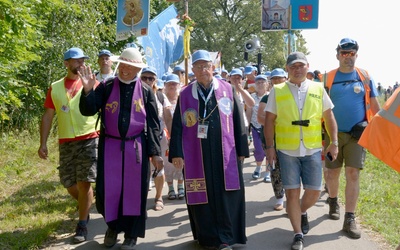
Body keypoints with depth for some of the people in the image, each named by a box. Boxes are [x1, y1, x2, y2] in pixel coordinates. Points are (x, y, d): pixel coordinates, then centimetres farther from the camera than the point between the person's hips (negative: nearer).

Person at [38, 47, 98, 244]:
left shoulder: (91, 84, 3)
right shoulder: (55, 88, 9)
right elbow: (48, 116, 9)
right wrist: (43, 143, 3)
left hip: (89, 140, -3)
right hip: (65, 142, 3)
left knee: (84, 183, -5)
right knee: (69, 183, 9)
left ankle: (82, 226, 6)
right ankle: (85, 205, 39)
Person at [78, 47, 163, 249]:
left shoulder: (146, 91, 1)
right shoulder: (106, 86, 1)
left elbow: (153, 124, 3)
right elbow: (88, 111, -4)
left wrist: (155, 152, 0)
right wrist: (88, 90, -22)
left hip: (136, 147, 0)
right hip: (110, 145, 1)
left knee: (134, 190, 5)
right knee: (107, 189, 4)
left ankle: (131, 233, 20)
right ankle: (113, 225, 29)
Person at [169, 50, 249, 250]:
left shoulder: (227, 90, 5)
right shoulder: (185, 95, 6)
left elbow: (238, 121, 6)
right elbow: (177, 126, 4)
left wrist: (241, 150, 4)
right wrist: (177, 153, -3)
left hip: (225, 153, 0)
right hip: (196, 155, 0)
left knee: (226, 194, 1)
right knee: (202, 195, 6)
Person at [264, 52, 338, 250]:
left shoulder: (318, 89, 5)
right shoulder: (277, 91, 1)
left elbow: (329, 117, 9)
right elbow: (269, 120, 2)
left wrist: (334, 142, 4)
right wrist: (269, 147, -4)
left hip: (312, 150, 1)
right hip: (287, 150, -1)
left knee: (314, 191, 4)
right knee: (292, 192, 2)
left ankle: (302, 212, 38)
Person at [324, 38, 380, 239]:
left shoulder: (365, 76, 4)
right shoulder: (328, 78, 2)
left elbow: (374, 105, 8)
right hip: (333, 133, 0)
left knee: (353, 174, -5)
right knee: (333, 172, 10)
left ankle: (349, 219, 1)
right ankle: (333, 202, 38)